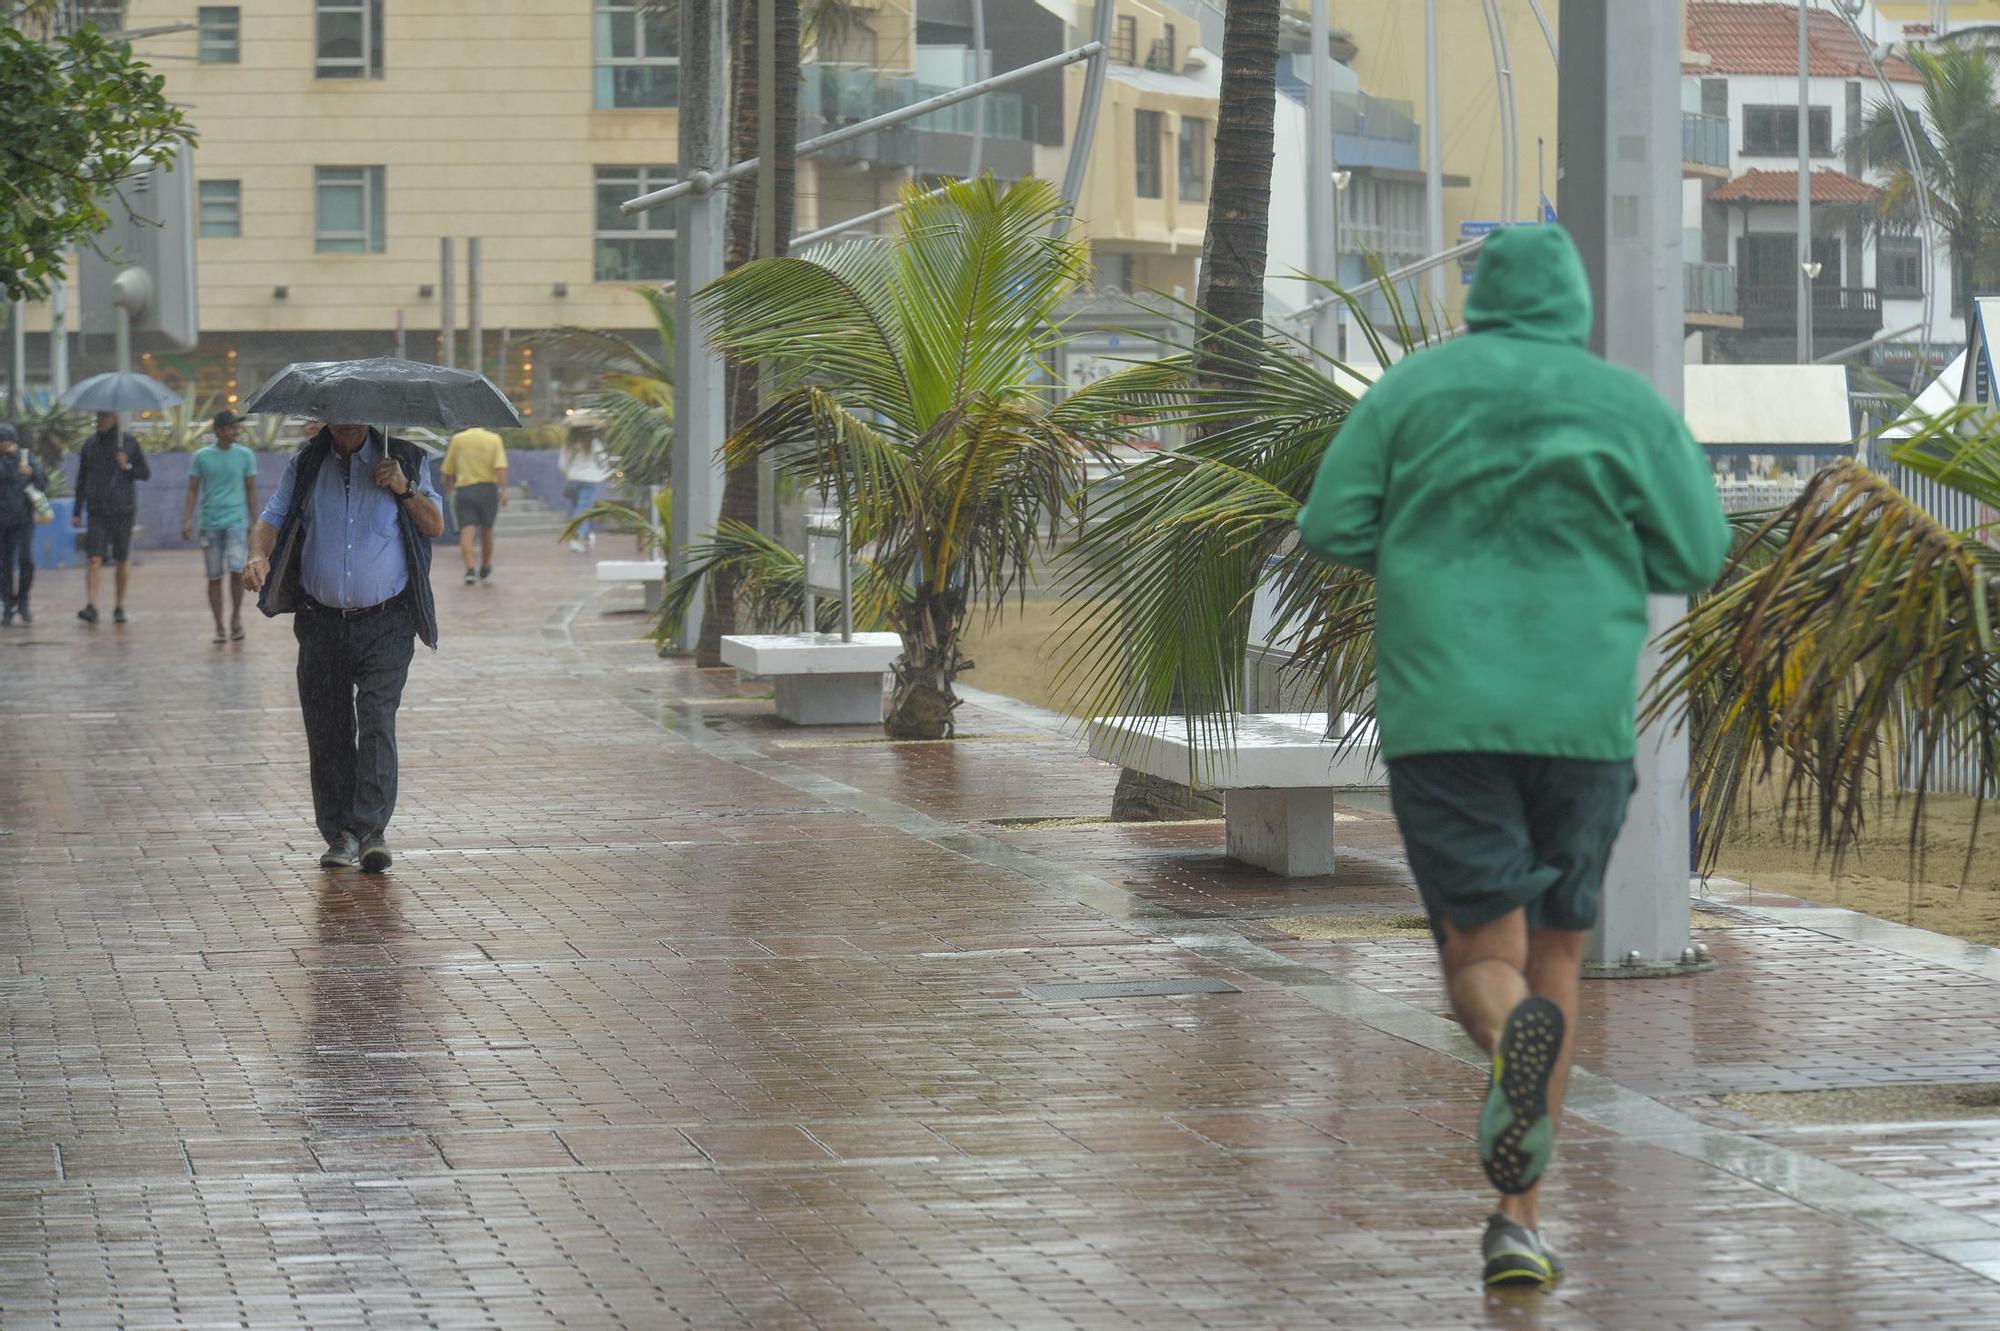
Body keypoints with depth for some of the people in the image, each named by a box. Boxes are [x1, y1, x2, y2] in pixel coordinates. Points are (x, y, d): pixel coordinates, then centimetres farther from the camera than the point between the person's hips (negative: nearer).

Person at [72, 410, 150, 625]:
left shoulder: (129, 443, 2)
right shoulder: (90, 444, 7)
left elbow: (146, 474, 6)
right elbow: (81, 479, 12)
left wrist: (128, 466, -14)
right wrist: (77, 512, 10)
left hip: (123, 510, -1)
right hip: (97, 512, 1)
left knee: (122, 560, 5)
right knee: (94, 559, -12)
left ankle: (120, 608, 15)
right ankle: (91, 607, -20)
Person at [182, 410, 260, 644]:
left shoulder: (245, 456, 4)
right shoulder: (201, 457, 3)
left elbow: (251, 491, 9)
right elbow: (192, 490, 6)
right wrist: (187, 520, -4)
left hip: (237, 521, -1)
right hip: (210, 523, 1)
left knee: (237, 569, -16)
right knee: (214, 576, 3)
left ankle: (236, 615, 6)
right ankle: (219, 628, 11)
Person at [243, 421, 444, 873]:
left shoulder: (403, 460, 4)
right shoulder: (306, 466, 9)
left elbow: (436, 526, 6)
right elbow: (272, 517, 3)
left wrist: (405, 490, -11)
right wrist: (259, 555, -18)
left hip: (385, 621, -3)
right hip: (322, 623, 3)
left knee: (376, 720, -15)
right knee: (327, 730, 3)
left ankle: (372, 830, -20)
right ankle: (340, 834, 11)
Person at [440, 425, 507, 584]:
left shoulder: (457, 439, 6)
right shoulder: (494, 439, 4)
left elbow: (448, 471, 10)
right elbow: (500, 467, -11)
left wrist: (448, 488, 27)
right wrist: (503, 490, -15)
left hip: (464, 489, -1)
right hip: (488, 489, 1)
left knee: (467, 531, -8)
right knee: (486, 530, 17)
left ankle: (470, 568, -27)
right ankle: (485, 569, 32)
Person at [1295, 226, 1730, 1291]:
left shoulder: (1414, 388, 5)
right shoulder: (1628, 404, 3)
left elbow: (1333, 528, 0)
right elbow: (1695, 557, 1)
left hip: (1439, 712, 0)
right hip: (1581, 719, 1)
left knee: (1485, 966, 2)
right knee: (1554, 954, 16)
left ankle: (1517, 1040, -36)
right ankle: (1518, 1219, 10)